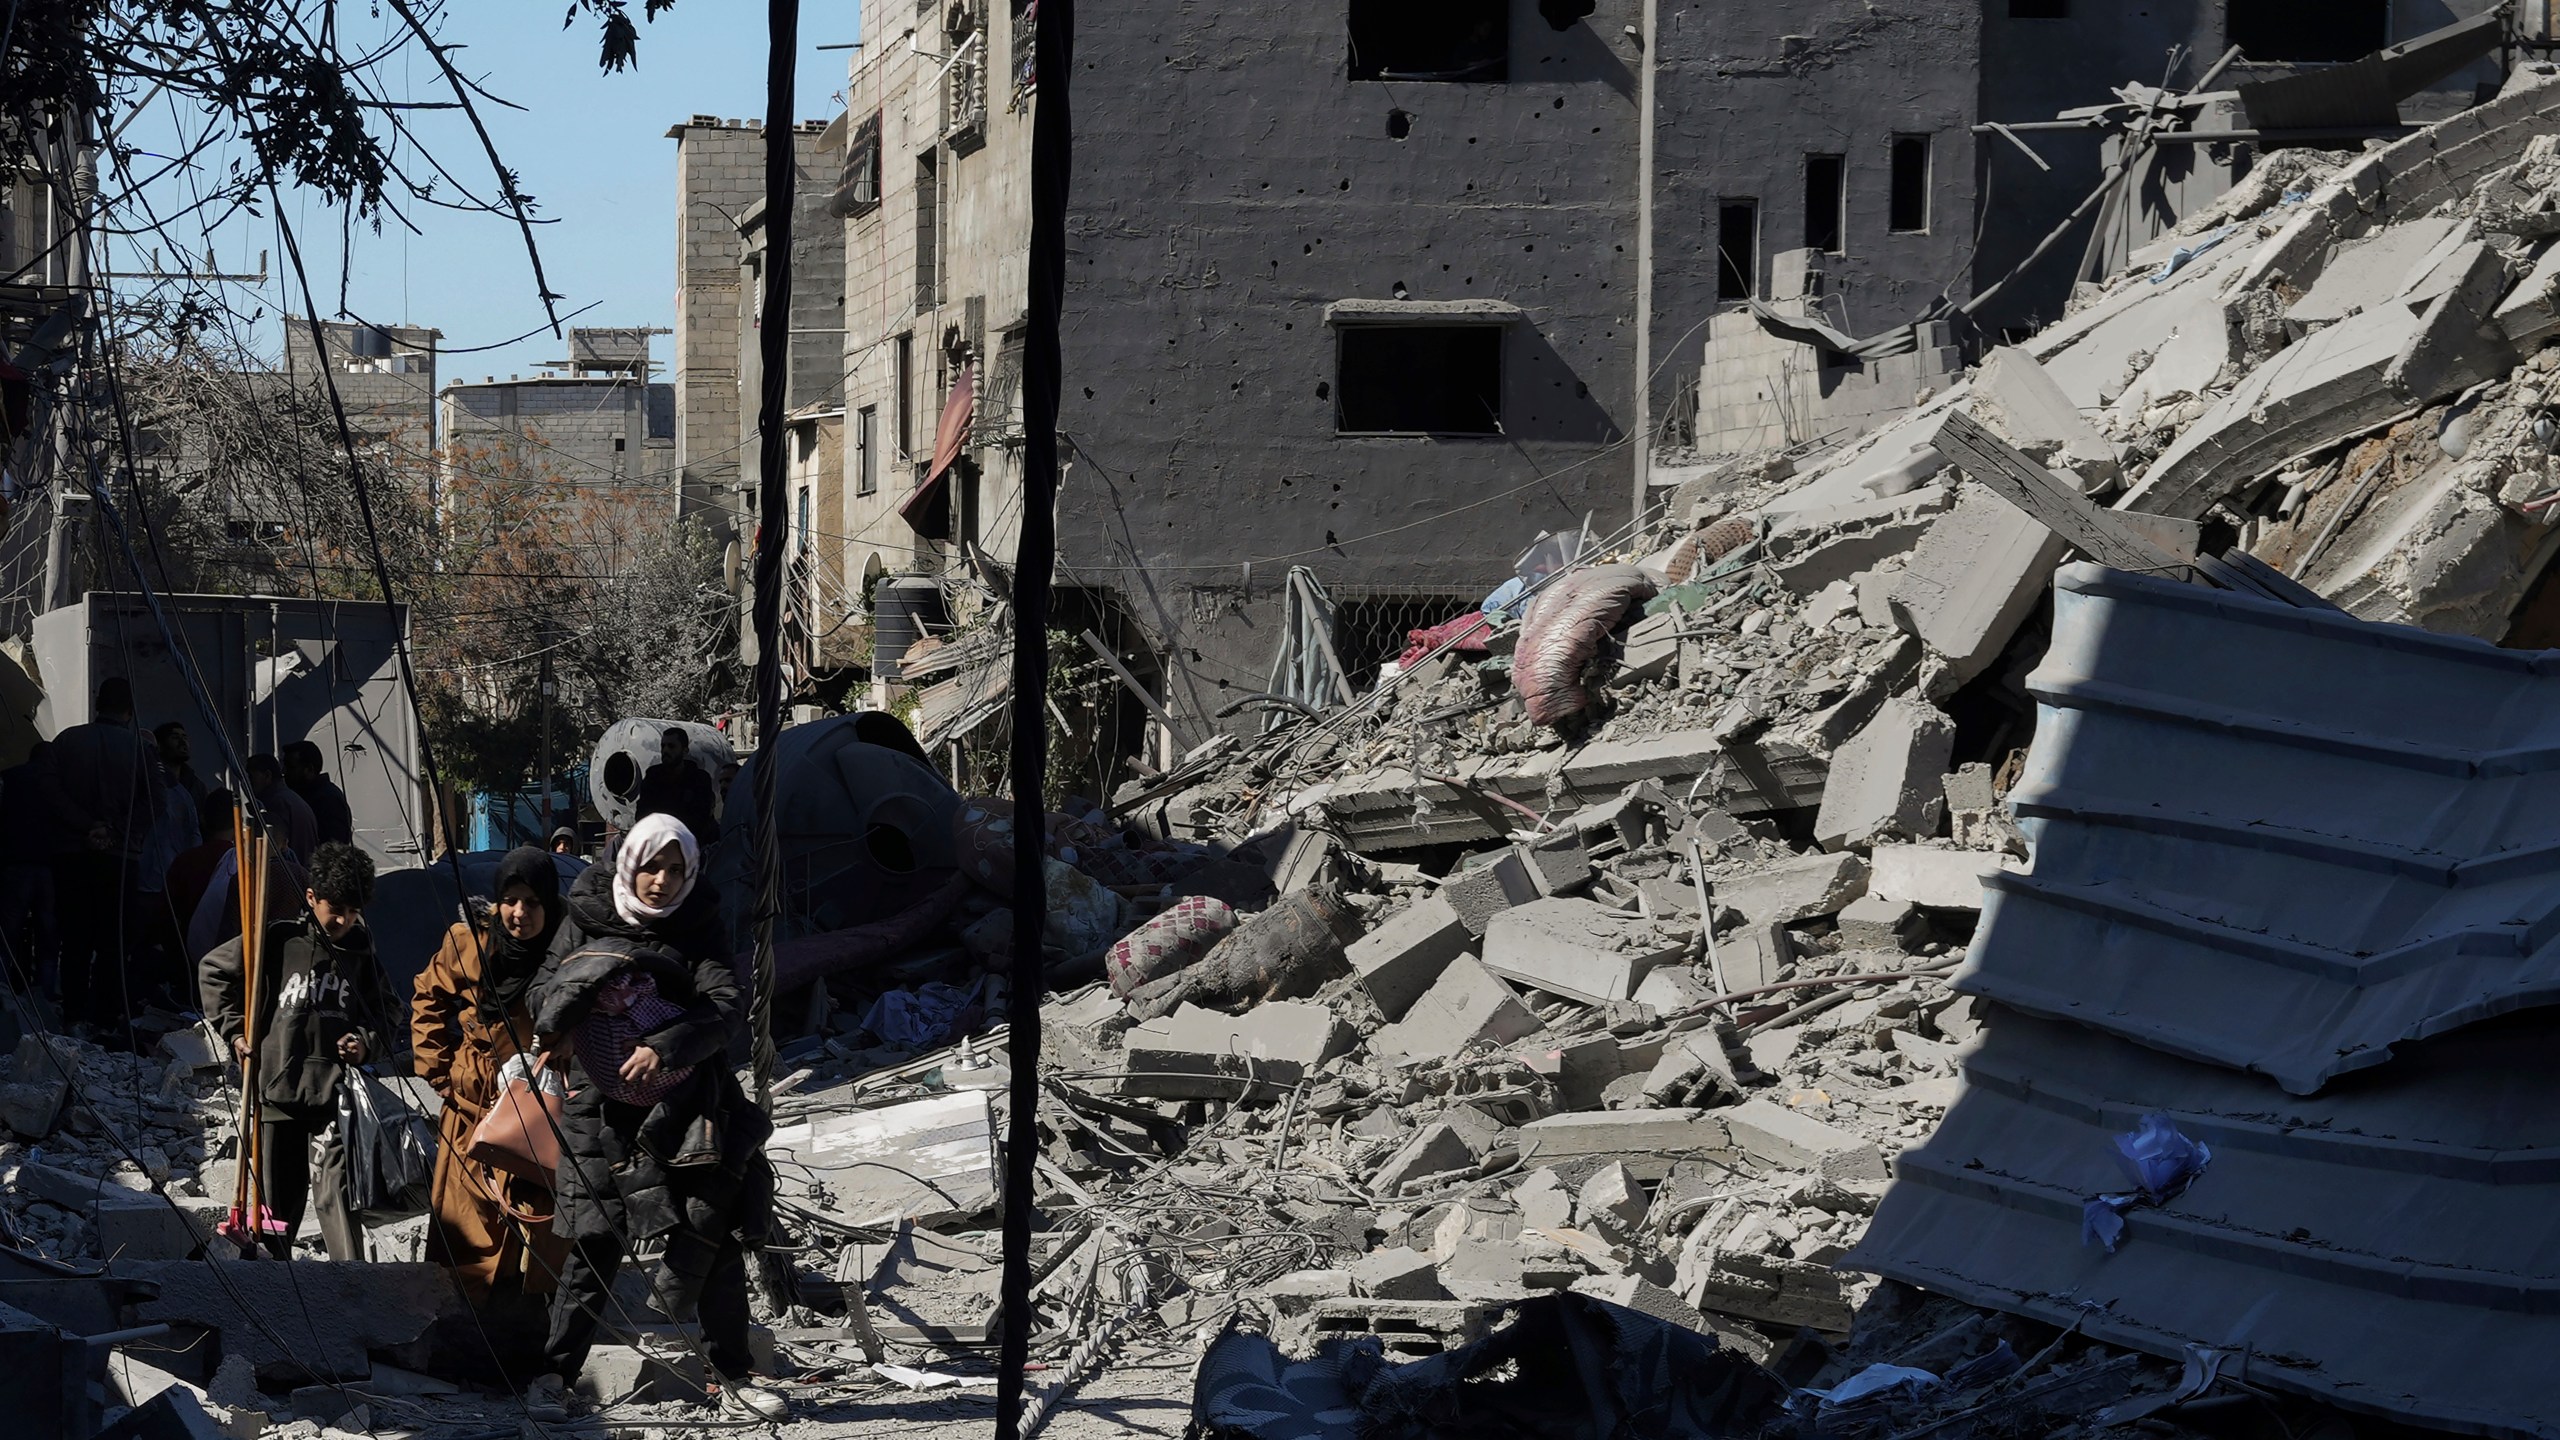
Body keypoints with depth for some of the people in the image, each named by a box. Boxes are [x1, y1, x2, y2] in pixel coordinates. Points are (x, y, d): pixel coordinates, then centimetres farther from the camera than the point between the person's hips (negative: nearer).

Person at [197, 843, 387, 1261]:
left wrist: (366, 1042, 1)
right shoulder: (279, 941, 1)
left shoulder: (360, 953, 9)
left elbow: (381, 1014, 22)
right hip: (278, 1089, 0)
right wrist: (233, 1029, 5)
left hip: (335, 1091, 0)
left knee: (336, 1191, -14)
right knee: (279, 1199, 9)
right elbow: (213, 971, 11)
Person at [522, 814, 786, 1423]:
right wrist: (559, 1028, -15)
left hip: (690, 1109, 1)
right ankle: (557, 1372, 8)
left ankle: (735, 1376, 12)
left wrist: (664, 1048, -25)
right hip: (605, 1115, -1)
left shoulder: (698, 930, 2)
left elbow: (723, 1008, -9)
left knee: (717, 1240, 1)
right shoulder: (586, 921, 2)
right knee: (596, 1243, -3)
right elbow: (543, 992, 8)